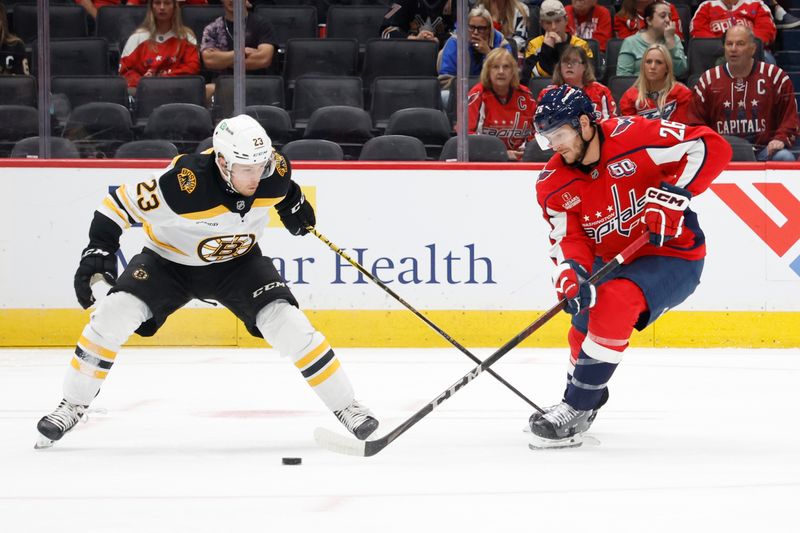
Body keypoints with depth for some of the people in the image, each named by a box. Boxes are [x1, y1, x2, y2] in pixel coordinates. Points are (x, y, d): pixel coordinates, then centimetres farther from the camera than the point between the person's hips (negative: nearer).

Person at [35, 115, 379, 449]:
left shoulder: (273, 171, -22)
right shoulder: (184, 182, -36)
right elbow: (121, 203, -26)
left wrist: (294, 204, 3)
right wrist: (99, 250, -33)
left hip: (238, 262, 2)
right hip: (169, 259, -2)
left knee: (288, 324, -16)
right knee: (113, 315, -21)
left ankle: (346, 405, -1)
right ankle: (73, 406, -4)